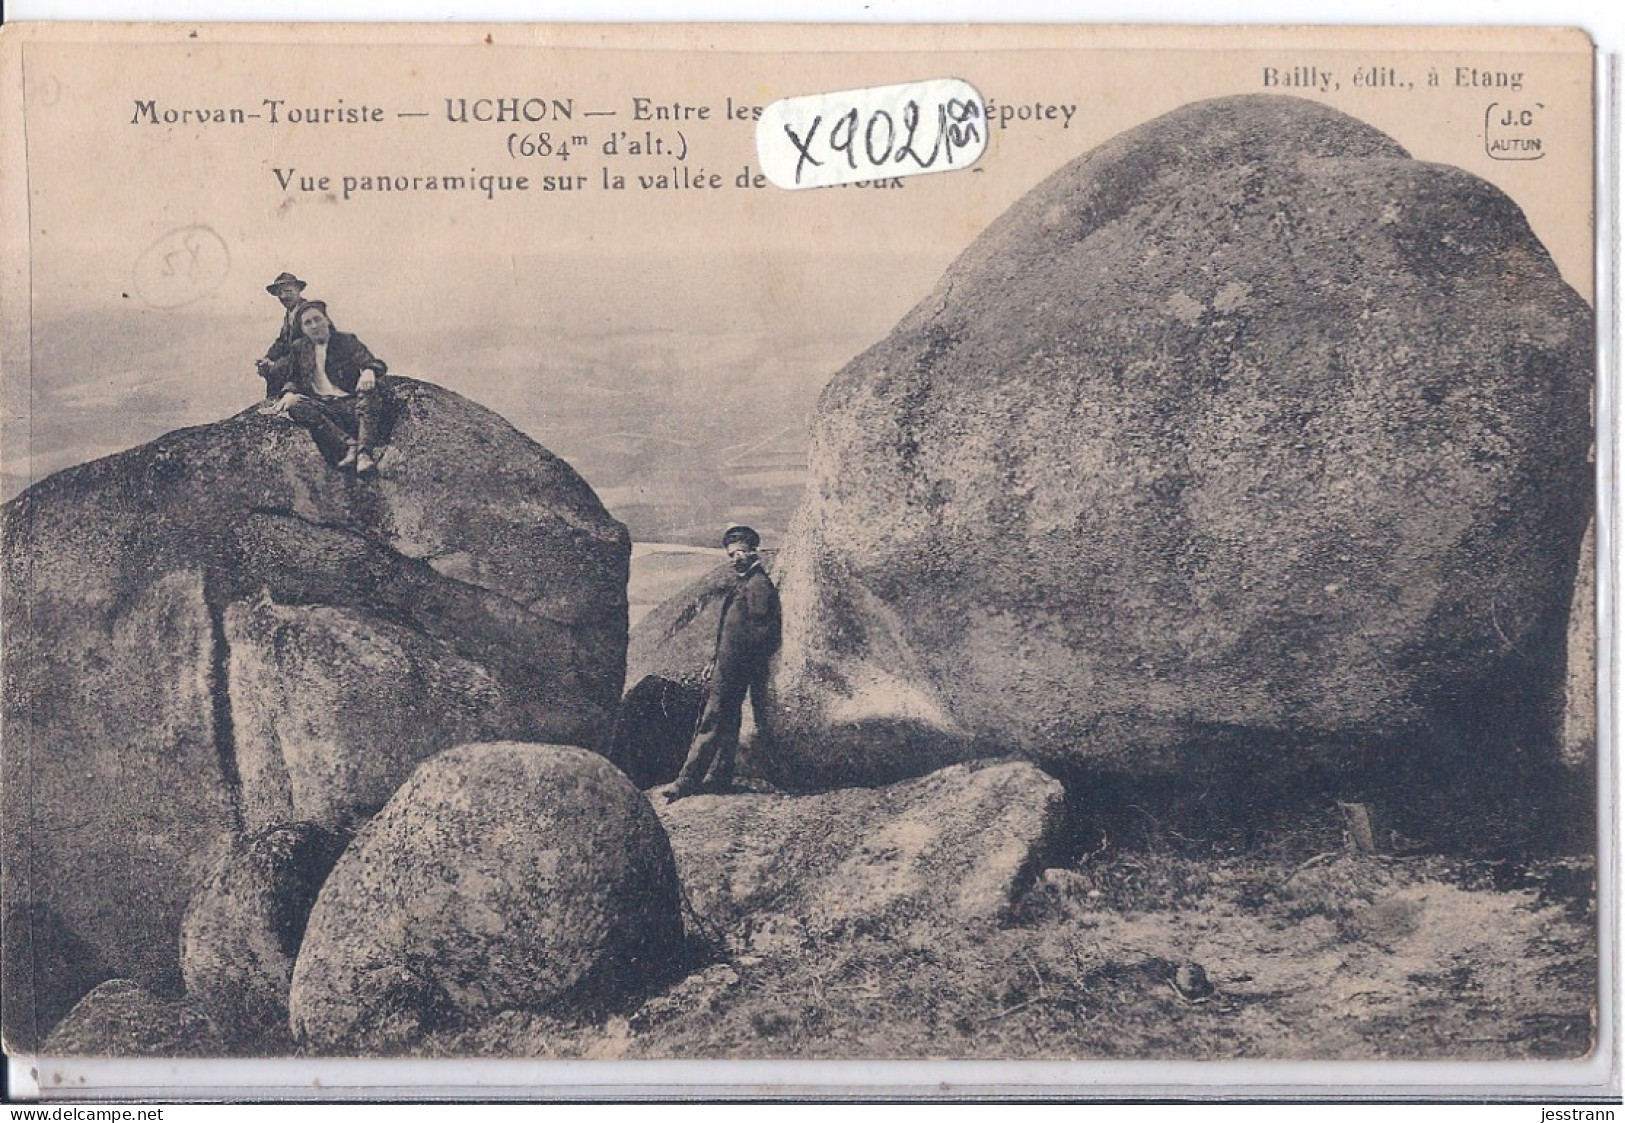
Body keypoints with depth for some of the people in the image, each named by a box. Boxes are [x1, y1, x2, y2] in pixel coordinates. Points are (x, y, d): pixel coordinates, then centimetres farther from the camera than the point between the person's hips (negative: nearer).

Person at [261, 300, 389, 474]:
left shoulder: (346, 341, 13)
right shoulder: (299, 347, 20)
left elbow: (375, 363, 3)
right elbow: (291, 377, 14)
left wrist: (368, 371, -23)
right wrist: (288, 392, -11)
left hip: (349, 402, -2)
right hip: (320, 404, 2)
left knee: (370, 394, -33)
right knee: (296, 406, -30)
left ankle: (365, 453, -50)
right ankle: (348, 446, -43)